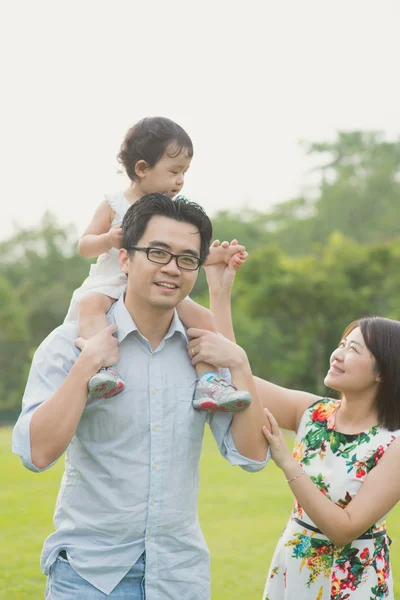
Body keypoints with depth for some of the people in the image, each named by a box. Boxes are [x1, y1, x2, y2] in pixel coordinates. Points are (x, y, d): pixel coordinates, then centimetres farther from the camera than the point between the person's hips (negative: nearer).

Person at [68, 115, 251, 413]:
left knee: (205, 318, -14)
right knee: (90, 304, -37)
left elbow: (185, 255, 17)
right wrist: (108, 239, -21)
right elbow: (84, 246, 1)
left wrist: (215, 255, 0)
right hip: (110, 285, -4)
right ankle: (102, 366, -50)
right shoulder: (115, 205, 2)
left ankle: (208, 381, -18)